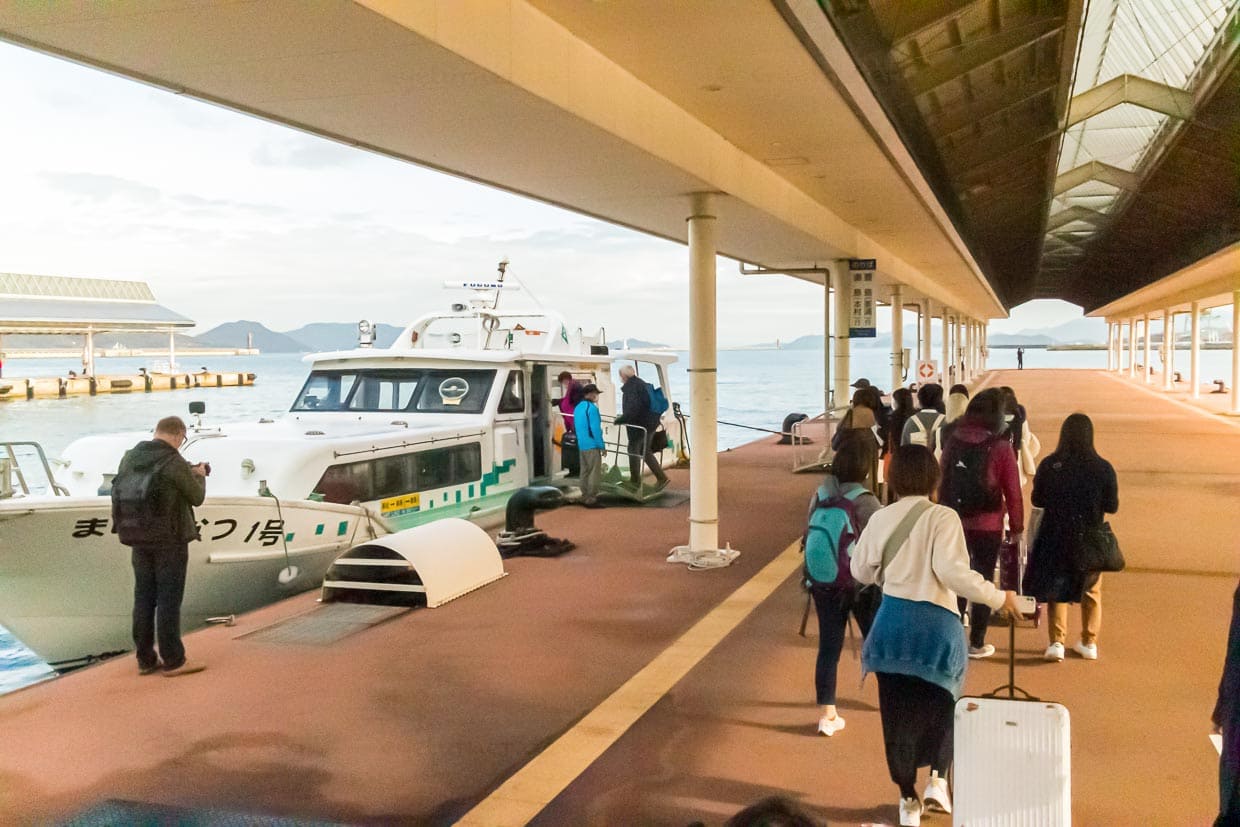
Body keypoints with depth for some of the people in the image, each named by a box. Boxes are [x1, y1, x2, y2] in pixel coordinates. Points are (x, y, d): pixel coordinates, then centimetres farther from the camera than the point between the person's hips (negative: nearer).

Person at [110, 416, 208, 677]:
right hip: (169, 540, -6)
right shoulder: (174, 462, -16)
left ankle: (145, 659, 20)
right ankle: (173, 661, 7)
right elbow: (196, 497, -6)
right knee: (169, 599, 1)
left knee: (144, 598, 12)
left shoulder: (130, 457, 3)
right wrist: (199, 475, 15)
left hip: (138, 538, 6)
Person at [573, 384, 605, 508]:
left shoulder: (577, 408, 13)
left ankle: (585, 497, 16)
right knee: (594, 473, -5)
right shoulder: (591, 407, -15)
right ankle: (591, 500, -6)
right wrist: (602, 446, -13)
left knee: (585, 472, 13)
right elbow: (595, 429, -18)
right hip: (592, 445, -9)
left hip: (581, 445, 9)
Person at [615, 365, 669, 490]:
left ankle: (635, 480, 18)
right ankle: (661, 477, 14)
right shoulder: (642, 383, 11)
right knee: (646, 451, 19)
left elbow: (632, 409, -28)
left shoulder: (630, 387, -20)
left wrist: (619, 420, -17)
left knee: (633, 450, 8)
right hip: (650, 422, 9)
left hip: (639, 425, -9)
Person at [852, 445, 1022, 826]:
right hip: (936, 625, -3)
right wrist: (997, 596, -11)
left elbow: (861, 570, 10)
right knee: (942, 704, 20)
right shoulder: (942, 517, -11)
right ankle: (938, 779, 8)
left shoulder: (881, 518, 2)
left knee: (898, 711, 11)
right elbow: (952, 571, -21)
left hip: (891, 623, 3)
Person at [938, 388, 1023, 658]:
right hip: (987, 525, -3)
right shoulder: (1000, 447, -11)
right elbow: (1012, 491, -7)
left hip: (954, 522, 3)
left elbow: (941, 481, 2)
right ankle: (976, 643, 12)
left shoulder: (953, 441, -1)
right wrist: (1016, 526, 2)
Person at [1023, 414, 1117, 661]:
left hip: (1055, 537, 0)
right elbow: (1112, 506, -5)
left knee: (1056, 588, 14)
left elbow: (1037, 500, -2)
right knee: (1091, 592, 19)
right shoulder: (1103, 468, -11)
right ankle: (1089, 643, 26)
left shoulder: (1049, 465, -11)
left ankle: (1057, 642, 7)